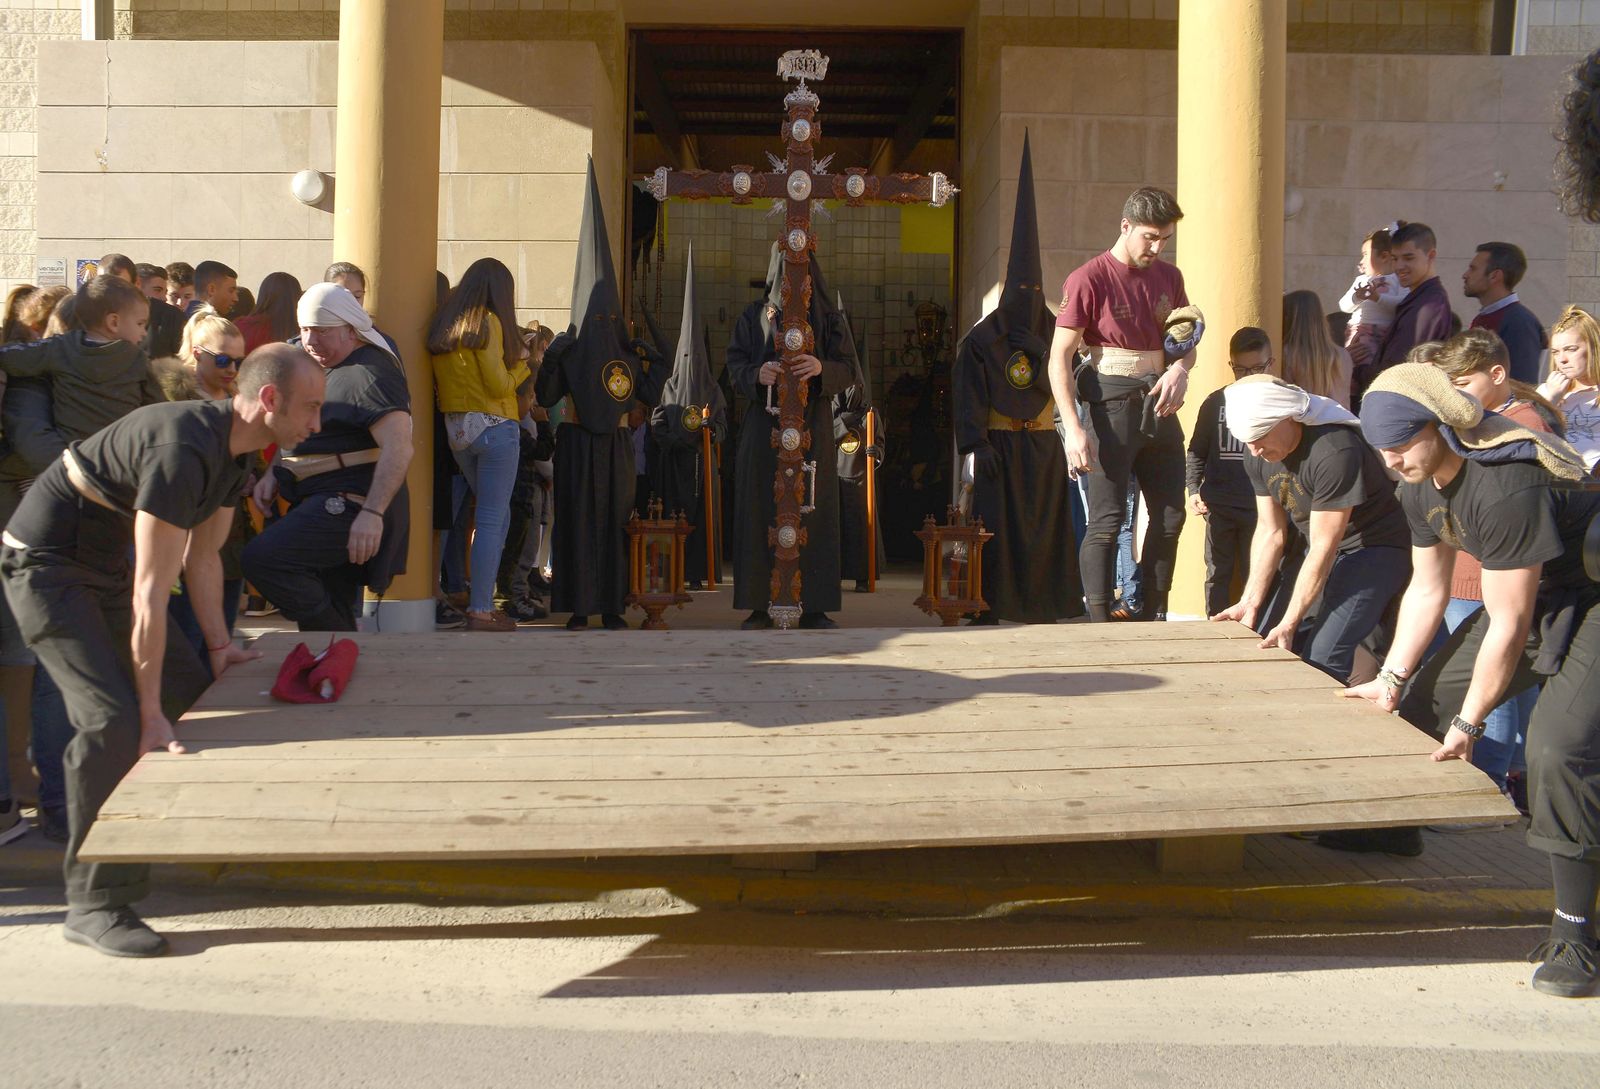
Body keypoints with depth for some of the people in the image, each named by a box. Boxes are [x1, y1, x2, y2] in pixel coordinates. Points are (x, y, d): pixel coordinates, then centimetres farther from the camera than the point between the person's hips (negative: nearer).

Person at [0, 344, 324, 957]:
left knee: (187, 694, 8)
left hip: (109, 566, 10)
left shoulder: (235, 450, 1)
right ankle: (95, 905, -12)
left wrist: (218, 647, 8)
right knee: (115, 720, -20)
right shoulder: (184, 450, -31)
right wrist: (152, 713, -27)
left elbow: (202, 556, 11)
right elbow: (150, 593, -30)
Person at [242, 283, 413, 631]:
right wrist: (273, 473, 11)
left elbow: (398, 448, -26)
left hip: (351, 504, -10)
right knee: (330, 611, 12)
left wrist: (372, 513, -35)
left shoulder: (369, 373, -14)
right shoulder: (320, 368, 18)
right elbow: (303, 436, 30)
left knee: (262, 558, -24)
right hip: (323, 503, 10)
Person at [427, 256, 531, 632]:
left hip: (455, 429, 8)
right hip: (493, 427, -8)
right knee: (491, 520, -4)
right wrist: (522, 362, 4)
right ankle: (481, 610, -4)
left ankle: (479, 594, 15)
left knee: (496, 514, 18)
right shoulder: (488, 322, -10)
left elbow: (439, 382, 16)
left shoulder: (444, 325, 12)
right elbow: (499, 384, -14)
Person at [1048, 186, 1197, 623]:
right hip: (1111, 406, -7)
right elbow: (1059, 357, -12)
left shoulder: (1169, 277, 10)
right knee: (1106, 521, -5)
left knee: (1171, 516, 10)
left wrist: (1180, 366, -4)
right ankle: (1100, 628, 0)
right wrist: (1074, 428, -21)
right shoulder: (1089, 279, -9)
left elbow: (1185, 341, 21)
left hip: (1159, 406, 7)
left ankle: (1154, 620, 22)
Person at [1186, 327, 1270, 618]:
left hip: (1260, 506, -1)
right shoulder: (1216, 403, 3)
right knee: (1218, 575, 7)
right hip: (1219, 505, 1)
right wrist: (1193, 489, -4)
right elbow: (1196, 452, 9)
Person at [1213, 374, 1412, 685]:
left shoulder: (1335, 452, -29)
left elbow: (1323, 548, -26)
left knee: (1321, 661, -20)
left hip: (1375, 548, -8)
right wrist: (1250, 601, -6)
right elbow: (1269, 532, 2)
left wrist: (1289, 623, -25)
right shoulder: (1258, 457, -4)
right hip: (1322, 549, 8)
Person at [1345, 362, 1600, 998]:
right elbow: (1427, 590, 8)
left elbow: (1509, 625, -26)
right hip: (1530, 599, 10)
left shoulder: (1505, 486, -32)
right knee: (1423, 703, 8)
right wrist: (1391, 678, 2)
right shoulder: (1421, 486, -3)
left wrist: (1469, 722, -18)